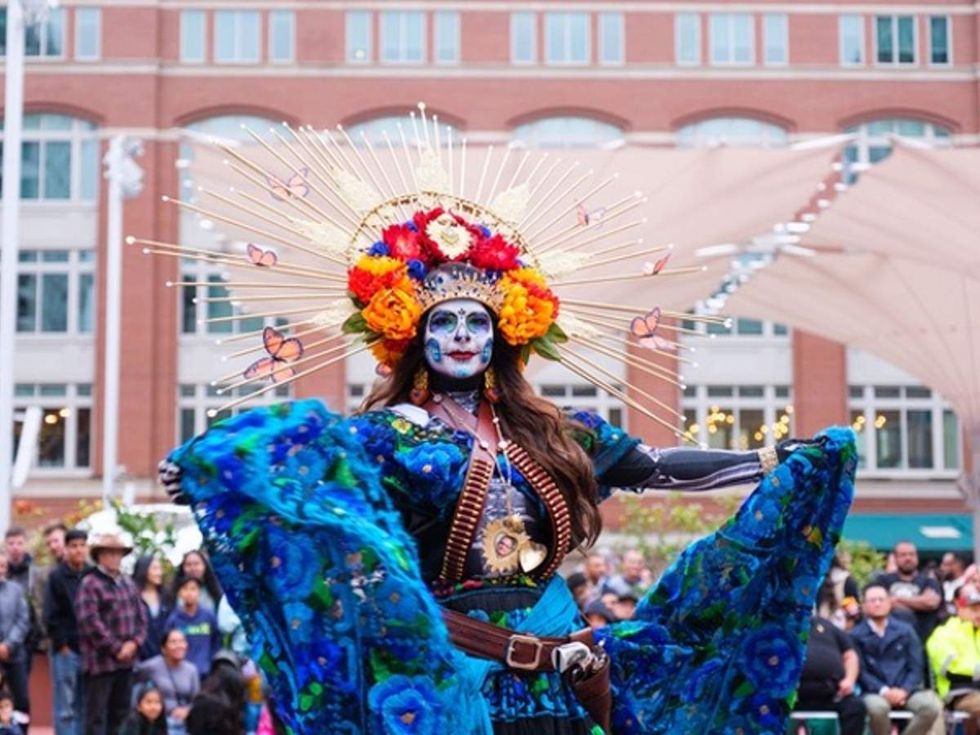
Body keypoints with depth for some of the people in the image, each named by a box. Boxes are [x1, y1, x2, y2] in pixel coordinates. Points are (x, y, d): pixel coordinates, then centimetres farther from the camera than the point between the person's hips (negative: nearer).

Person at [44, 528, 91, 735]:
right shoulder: (57, 577, -2)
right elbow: (51, 616, -4)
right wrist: (62, 644, -8)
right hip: (66, 650, -4)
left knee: (85, 708, 8)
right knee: (66, 709, -2)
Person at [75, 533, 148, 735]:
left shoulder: (128, 583, 15)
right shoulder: (90, 584, -9)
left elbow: (140, 617, 14)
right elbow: (91, 623, -16)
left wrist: (134, 643, -5)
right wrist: (116, 649, -15)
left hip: (126, 660, 7)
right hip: (100, 661, -7)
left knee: (121, 713, 13)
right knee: (97, 715, -4)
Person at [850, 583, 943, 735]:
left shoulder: (905, 630, 13)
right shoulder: (856, 635, 4)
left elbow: (915, 667, 7)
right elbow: (861, 671, -2)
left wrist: (904, 691, -11)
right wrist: (883, 691, -17)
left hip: (905, 691, 3)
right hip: (875, 693, -3)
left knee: (931, 707, -27)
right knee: (877, 707, -38)